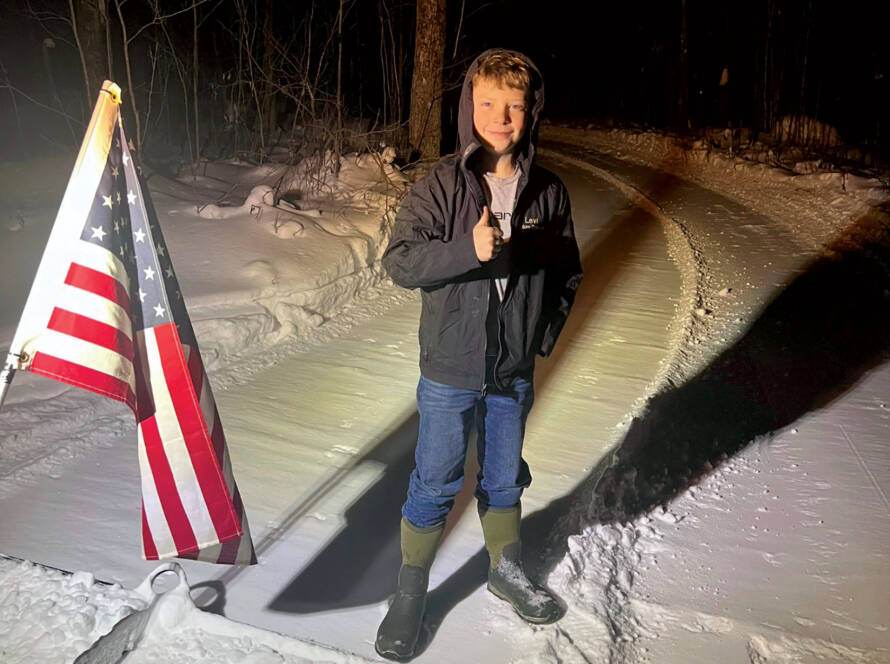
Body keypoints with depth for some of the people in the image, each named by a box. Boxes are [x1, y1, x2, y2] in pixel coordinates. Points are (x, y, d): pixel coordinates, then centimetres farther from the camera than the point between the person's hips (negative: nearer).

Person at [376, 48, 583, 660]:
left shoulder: (548, 192, 0)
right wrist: (468, 249, -31)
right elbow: (399, 262, -17)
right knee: (435, 486, 9)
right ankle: (411, 589, 31)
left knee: (504, 480, 20)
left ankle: (506, 569, 43)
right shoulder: (442, 185, -9)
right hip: (450, 371, -2)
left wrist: (543, 334, 1)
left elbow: (568, 275, 9)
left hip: (514, 373, 3)